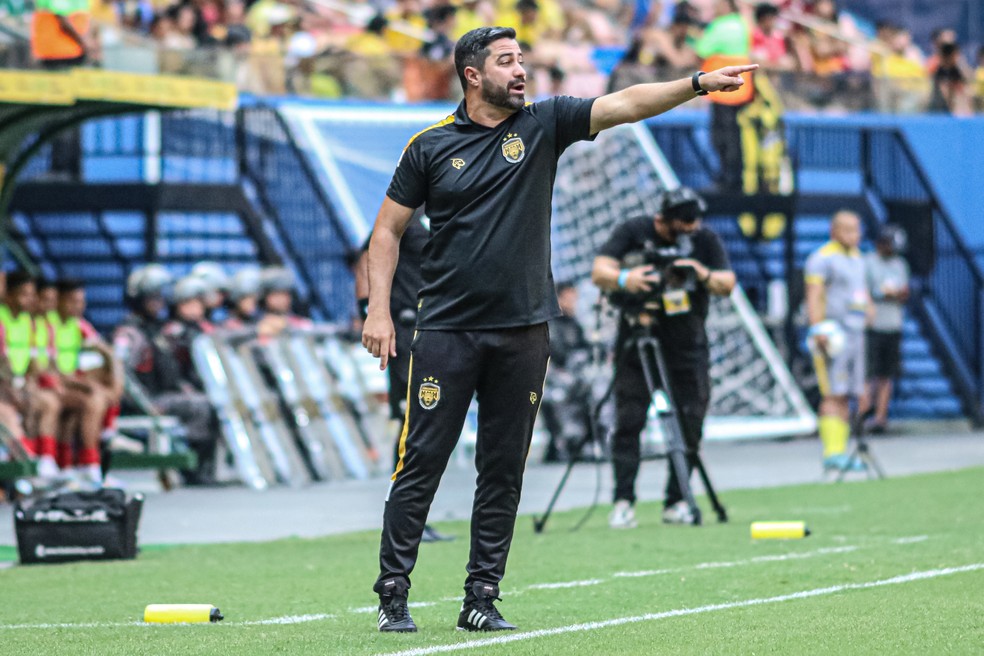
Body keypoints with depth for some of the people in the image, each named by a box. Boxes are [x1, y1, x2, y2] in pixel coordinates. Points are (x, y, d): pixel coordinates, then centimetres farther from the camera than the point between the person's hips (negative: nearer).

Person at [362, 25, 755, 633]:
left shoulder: (543, 124, 4)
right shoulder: (430, 146, 0)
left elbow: (625, 103, -6)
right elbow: (388, 228, 5)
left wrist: (699, 83, -20)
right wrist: (379, 309, -4)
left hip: (522, 332, 2)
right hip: (447, 328, -2)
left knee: (504, 474, 5)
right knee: (421, 462, -4)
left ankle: (482, 599, 11)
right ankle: (393, 594, 2)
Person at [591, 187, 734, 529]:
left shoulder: (705, 240, 3)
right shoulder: (633, 231, -2)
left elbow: (727, 283, -4)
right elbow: (599, 271, -10)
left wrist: (703, 274, -25)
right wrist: (624, 279, -32)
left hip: (687, 343, 2)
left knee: (690, 423, -1)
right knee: (628, 420, -10)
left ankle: (676, 502, 7)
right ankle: (623, 502, -11)